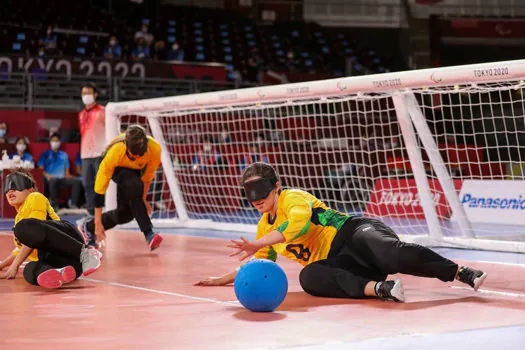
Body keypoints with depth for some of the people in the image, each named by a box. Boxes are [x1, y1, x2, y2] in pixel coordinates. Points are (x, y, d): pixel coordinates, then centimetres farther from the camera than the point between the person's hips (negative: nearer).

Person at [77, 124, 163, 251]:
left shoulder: (155, 149, -36)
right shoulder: (115, 152, -41)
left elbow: (148, 175, -13)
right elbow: (100, 189, -34)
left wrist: (143, 199, -6)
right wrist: (98, 223, -31)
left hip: (134, 170, 4)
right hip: (116, 169, -3)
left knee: (125, 212, -6)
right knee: (134, 186, -36)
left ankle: (88, 227, 20)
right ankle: (148, 234, -31)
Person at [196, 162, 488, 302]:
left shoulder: (294, 199, -2)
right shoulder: (265, 227, 22)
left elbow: (299, 223, -24)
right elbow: (258, 265, 36)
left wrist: (257, 244, -24)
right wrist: (223, 279, 32)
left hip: (354, 233, -6)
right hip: (340, 263, 6)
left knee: (393, 254, -38)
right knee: (309, 277, -28)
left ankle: (464, 273, -40)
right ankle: (379, 288, -46)